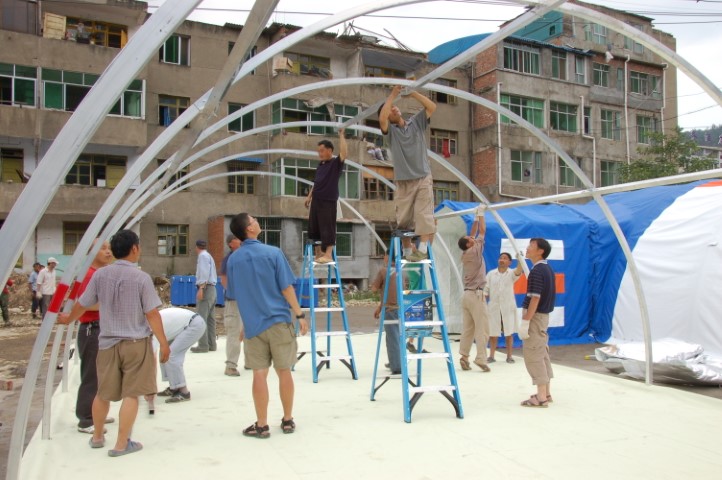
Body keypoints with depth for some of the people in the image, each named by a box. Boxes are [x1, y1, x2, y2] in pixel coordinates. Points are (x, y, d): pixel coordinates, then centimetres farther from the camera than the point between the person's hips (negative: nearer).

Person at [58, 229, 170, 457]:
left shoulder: (100, 275, 0)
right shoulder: (141, 277, -12)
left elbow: (82, 304, 11)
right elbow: (152, 314, -13)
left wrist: (68, 319, 33)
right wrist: (163, 343, -5)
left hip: (107, 342, 5)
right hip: (136, 343, -4)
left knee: (103, 393, 19)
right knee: (131, 394, 4)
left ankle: (97, 437, 36)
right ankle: (122, 444, 9)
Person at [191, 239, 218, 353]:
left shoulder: (203, 256, -6)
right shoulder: (209, 256, 22)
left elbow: (204, 273, -18)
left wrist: (201, 288, -24)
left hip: (205, 288, -10)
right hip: (212, 288, 10)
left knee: (201, 318, -11)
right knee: (210, 318, 9)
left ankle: (203, 345, -14)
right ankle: (211, 344, 11)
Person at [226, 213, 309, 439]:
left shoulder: (233, 260, 2)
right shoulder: (273, 252, -9)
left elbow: (234, 293, 12)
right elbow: (286, 288, -9)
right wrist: (300, 315, -1)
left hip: (253, 324, 2)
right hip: (279, 321, -2)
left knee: (259, 374, 6)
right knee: (284, 371, 8)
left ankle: (262, 425, 11)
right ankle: (288, 420, 19)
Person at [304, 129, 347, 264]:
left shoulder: (336, 163, -4)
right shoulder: (320, 165, 16)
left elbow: (344, 153, -23)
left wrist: (341, 135, -20)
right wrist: (309, 196, 19)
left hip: (329, 201, -8)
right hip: (316, 200, 8)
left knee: (327, 228, -7)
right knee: (314, 228, 10)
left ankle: (328, 255, -4)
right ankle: (319, 253, 18)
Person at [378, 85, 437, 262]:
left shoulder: (416, 122, 11)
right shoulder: (390, 129, 5)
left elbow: (432, 107, 2)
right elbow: (382, 118, -15)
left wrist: (412, 92, -4)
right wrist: (393, 94, -11)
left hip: (423, 177, 0)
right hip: (403, 180, 0)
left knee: (424, 214, -13)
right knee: (404, 219, 2)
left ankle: (423, 249, -17)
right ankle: (407, 252, 10)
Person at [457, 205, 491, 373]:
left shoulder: (465, 255, 12)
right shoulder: (474, 251, -8)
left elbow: (473, 234, 22)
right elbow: (482, 231, 0)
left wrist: (476, 218, 26)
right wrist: (481, 214, 10)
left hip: (467, 294, 8)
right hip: (476, 295, -8)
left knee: (468, 328, 9)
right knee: (482, 328, -6)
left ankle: (464, 357, 8)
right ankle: (481, 359, -9)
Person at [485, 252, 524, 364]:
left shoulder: (511, 273, 0)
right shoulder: (491, 274, 4)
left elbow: (519, 272, -24)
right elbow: (485, 290, 4)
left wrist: (519, 260, -42)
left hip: (508, 307, -1)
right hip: (494, 307, 1)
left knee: (509, 333, 4)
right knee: (493, 333, 5)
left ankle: (509, 356, 15)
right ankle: (491, 356, 14)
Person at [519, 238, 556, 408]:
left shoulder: (537, 271, -18)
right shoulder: (547, 269, 12)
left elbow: (535, 299, -22)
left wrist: (525, 322, -21)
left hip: (535, 317, -10)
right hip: (543, 316, 10)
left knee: (533, 356, -5)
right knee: (542, 355, 14)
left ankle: (541, 397, -2)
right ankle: (546, 393, 21)